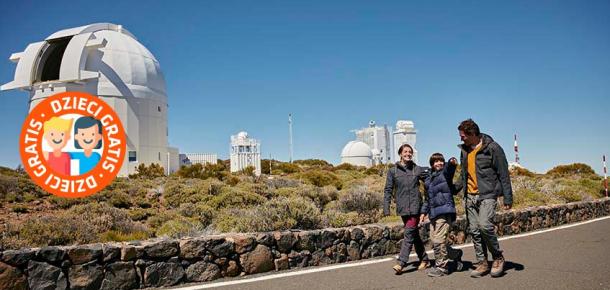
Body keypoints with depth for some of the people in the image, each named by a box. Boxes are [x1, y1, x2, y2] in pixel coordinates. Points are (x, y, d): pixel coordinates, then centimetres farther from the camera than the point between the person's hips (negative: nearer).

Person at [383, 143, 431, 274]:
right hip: (402, 208, 2)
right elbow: (388, 190, 2)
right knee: (414, 234, 11)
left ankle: (401, 263, -9)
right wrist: (386, 208, -4)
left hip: (415, 207, -2)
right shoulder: (393, 171, 3)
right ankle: (424, 259, 24)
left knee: (409, 233, -9)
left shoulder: (417, 169, 3)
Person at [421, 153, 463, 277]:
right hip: (433, 213, 7)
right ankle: (456, 254, 28)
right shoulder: (428, 180, 21)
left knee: (438, 240, -9)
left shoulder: (445, 173, 2)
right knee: (434, 241, 7)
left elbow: (449, 168, -23)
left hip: (444, 211, -7)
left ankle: (441, 267, 4)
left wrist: (452, 162, -45)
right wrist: (424, 211, 22)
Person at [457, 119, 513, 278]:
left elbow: (503, 174, -7)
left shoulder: (492, 148, -8)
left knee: (485, 225, -21)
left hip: (487, 194, -6)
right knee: (474, 230, 5)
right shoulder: (464, 150, 11)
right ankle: (482, 263, 16)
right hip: (470, 196, 6)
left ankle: (498, 258, 0)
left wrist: (508, 198, -9)